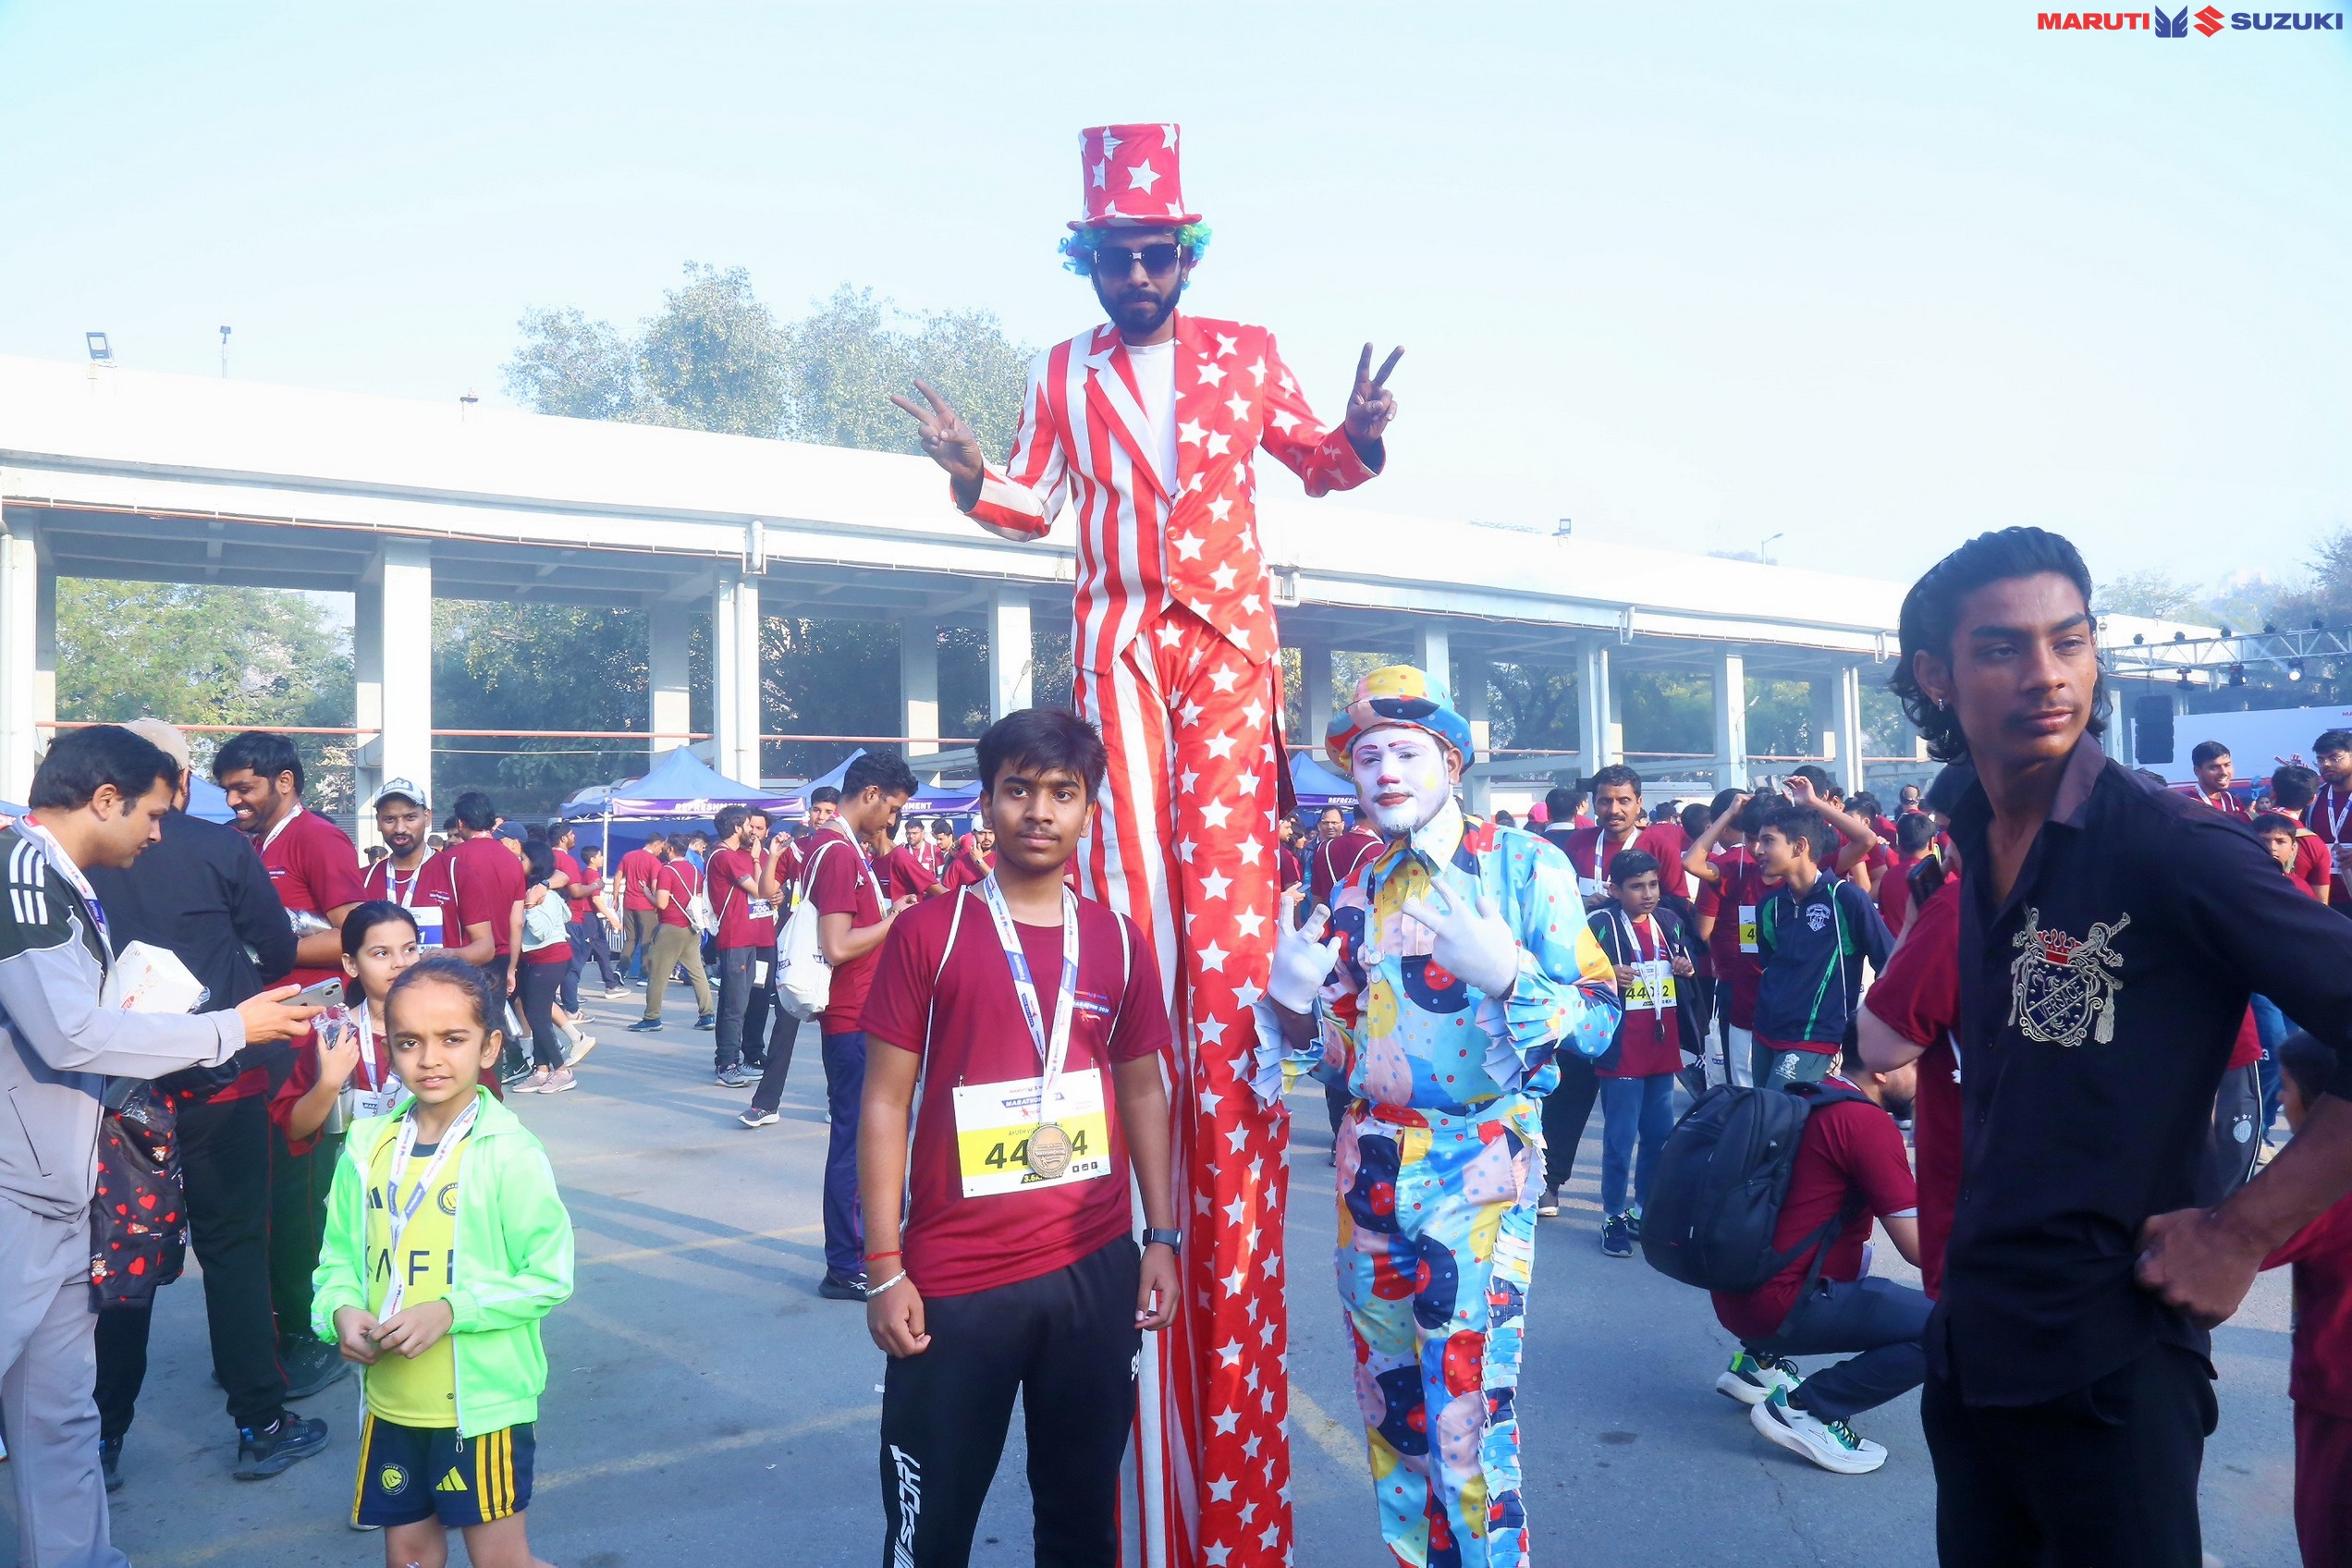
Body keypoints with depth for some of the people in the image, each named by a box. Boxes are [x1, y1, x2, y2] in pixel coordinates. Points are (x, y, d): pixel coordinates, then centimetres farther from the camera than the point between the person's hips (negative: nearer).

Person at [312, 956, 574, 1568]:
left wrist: (451, 1309, -22)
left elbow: (549, 1276, -13)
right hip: (391, 1399, 5)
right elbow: (340, 1258, 8)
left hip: (485, 1400, -5)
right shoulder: (368, 1148, 0)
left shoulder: (509, 1152, -15)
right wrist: (343, 1310, -11)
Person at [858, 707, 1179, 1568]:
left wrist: (1162, 1238, 6)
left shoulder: (1118, 940, 4)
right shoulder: (928, 932, -6)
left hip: (1096, 1268, 3)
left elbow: (1143, 1091, 11)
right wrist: (883, 1268, -7)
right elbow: (884, 1103, -4)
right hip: (953, 1277, -3)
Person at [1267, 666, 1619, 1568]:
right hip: (1371, 1170, 5)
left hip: (1477, 1173, -5)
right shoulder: (1360, 888, 9)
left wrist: (1506, 974, -29)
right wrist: (1291, 992, -6)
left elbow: (1600, 1020, -12)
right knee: (1389, 1407, 15)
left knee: (1467, 1423, -6)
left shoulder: (1526, 865, -7)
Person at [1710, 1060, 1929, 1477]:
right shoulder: (1868, 1123, -14)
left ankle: (1760, 1362, 20)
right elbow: (1919, 1249, -13)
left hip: (1736, 1294, 9)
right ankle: (1804, 1408, -6)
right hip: (1778, 1307, -9)